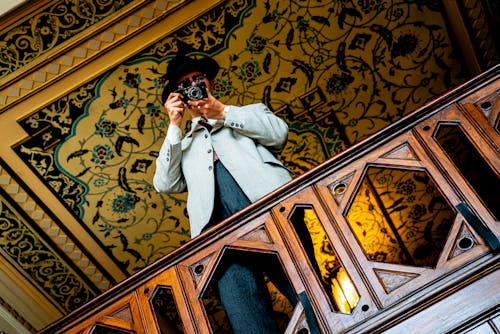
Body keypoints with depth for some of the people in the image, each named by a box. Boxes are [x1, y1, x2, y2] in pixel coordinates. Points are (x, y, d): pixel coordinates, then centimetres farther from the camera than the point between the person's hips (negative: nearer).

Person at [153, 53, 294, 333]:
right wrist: (175, 126, 18)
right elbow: (165, 185, 19)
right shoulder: (184, 145, 37)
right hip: (220, 224, 1)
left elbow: (279, 133, 10)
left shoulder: (248, 112, 32)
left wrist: (223, 112, 11)